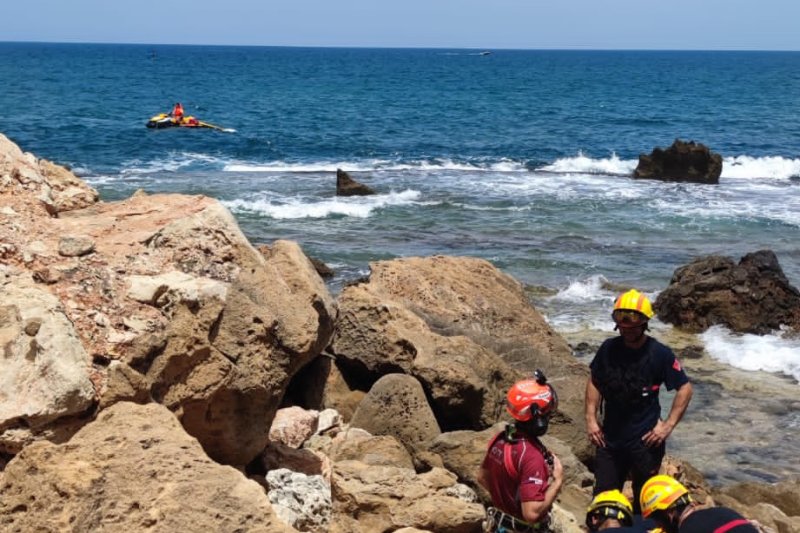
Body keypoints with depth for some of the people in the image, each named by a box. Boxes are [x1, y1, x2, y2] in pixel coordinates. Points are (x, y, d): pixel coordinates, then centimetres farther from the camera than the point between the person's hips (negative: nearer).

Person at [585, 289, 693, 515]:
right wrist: (591, 418, 3)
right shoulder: (609, 349, -2)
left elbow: (685, 389, -5)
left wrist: (668, 425, -10)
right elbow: (594, 382, 11)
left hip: (645, 440, -3)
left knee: (644, 502, 11)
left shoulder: (660, 354, -11)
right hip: (609, 438, 3)